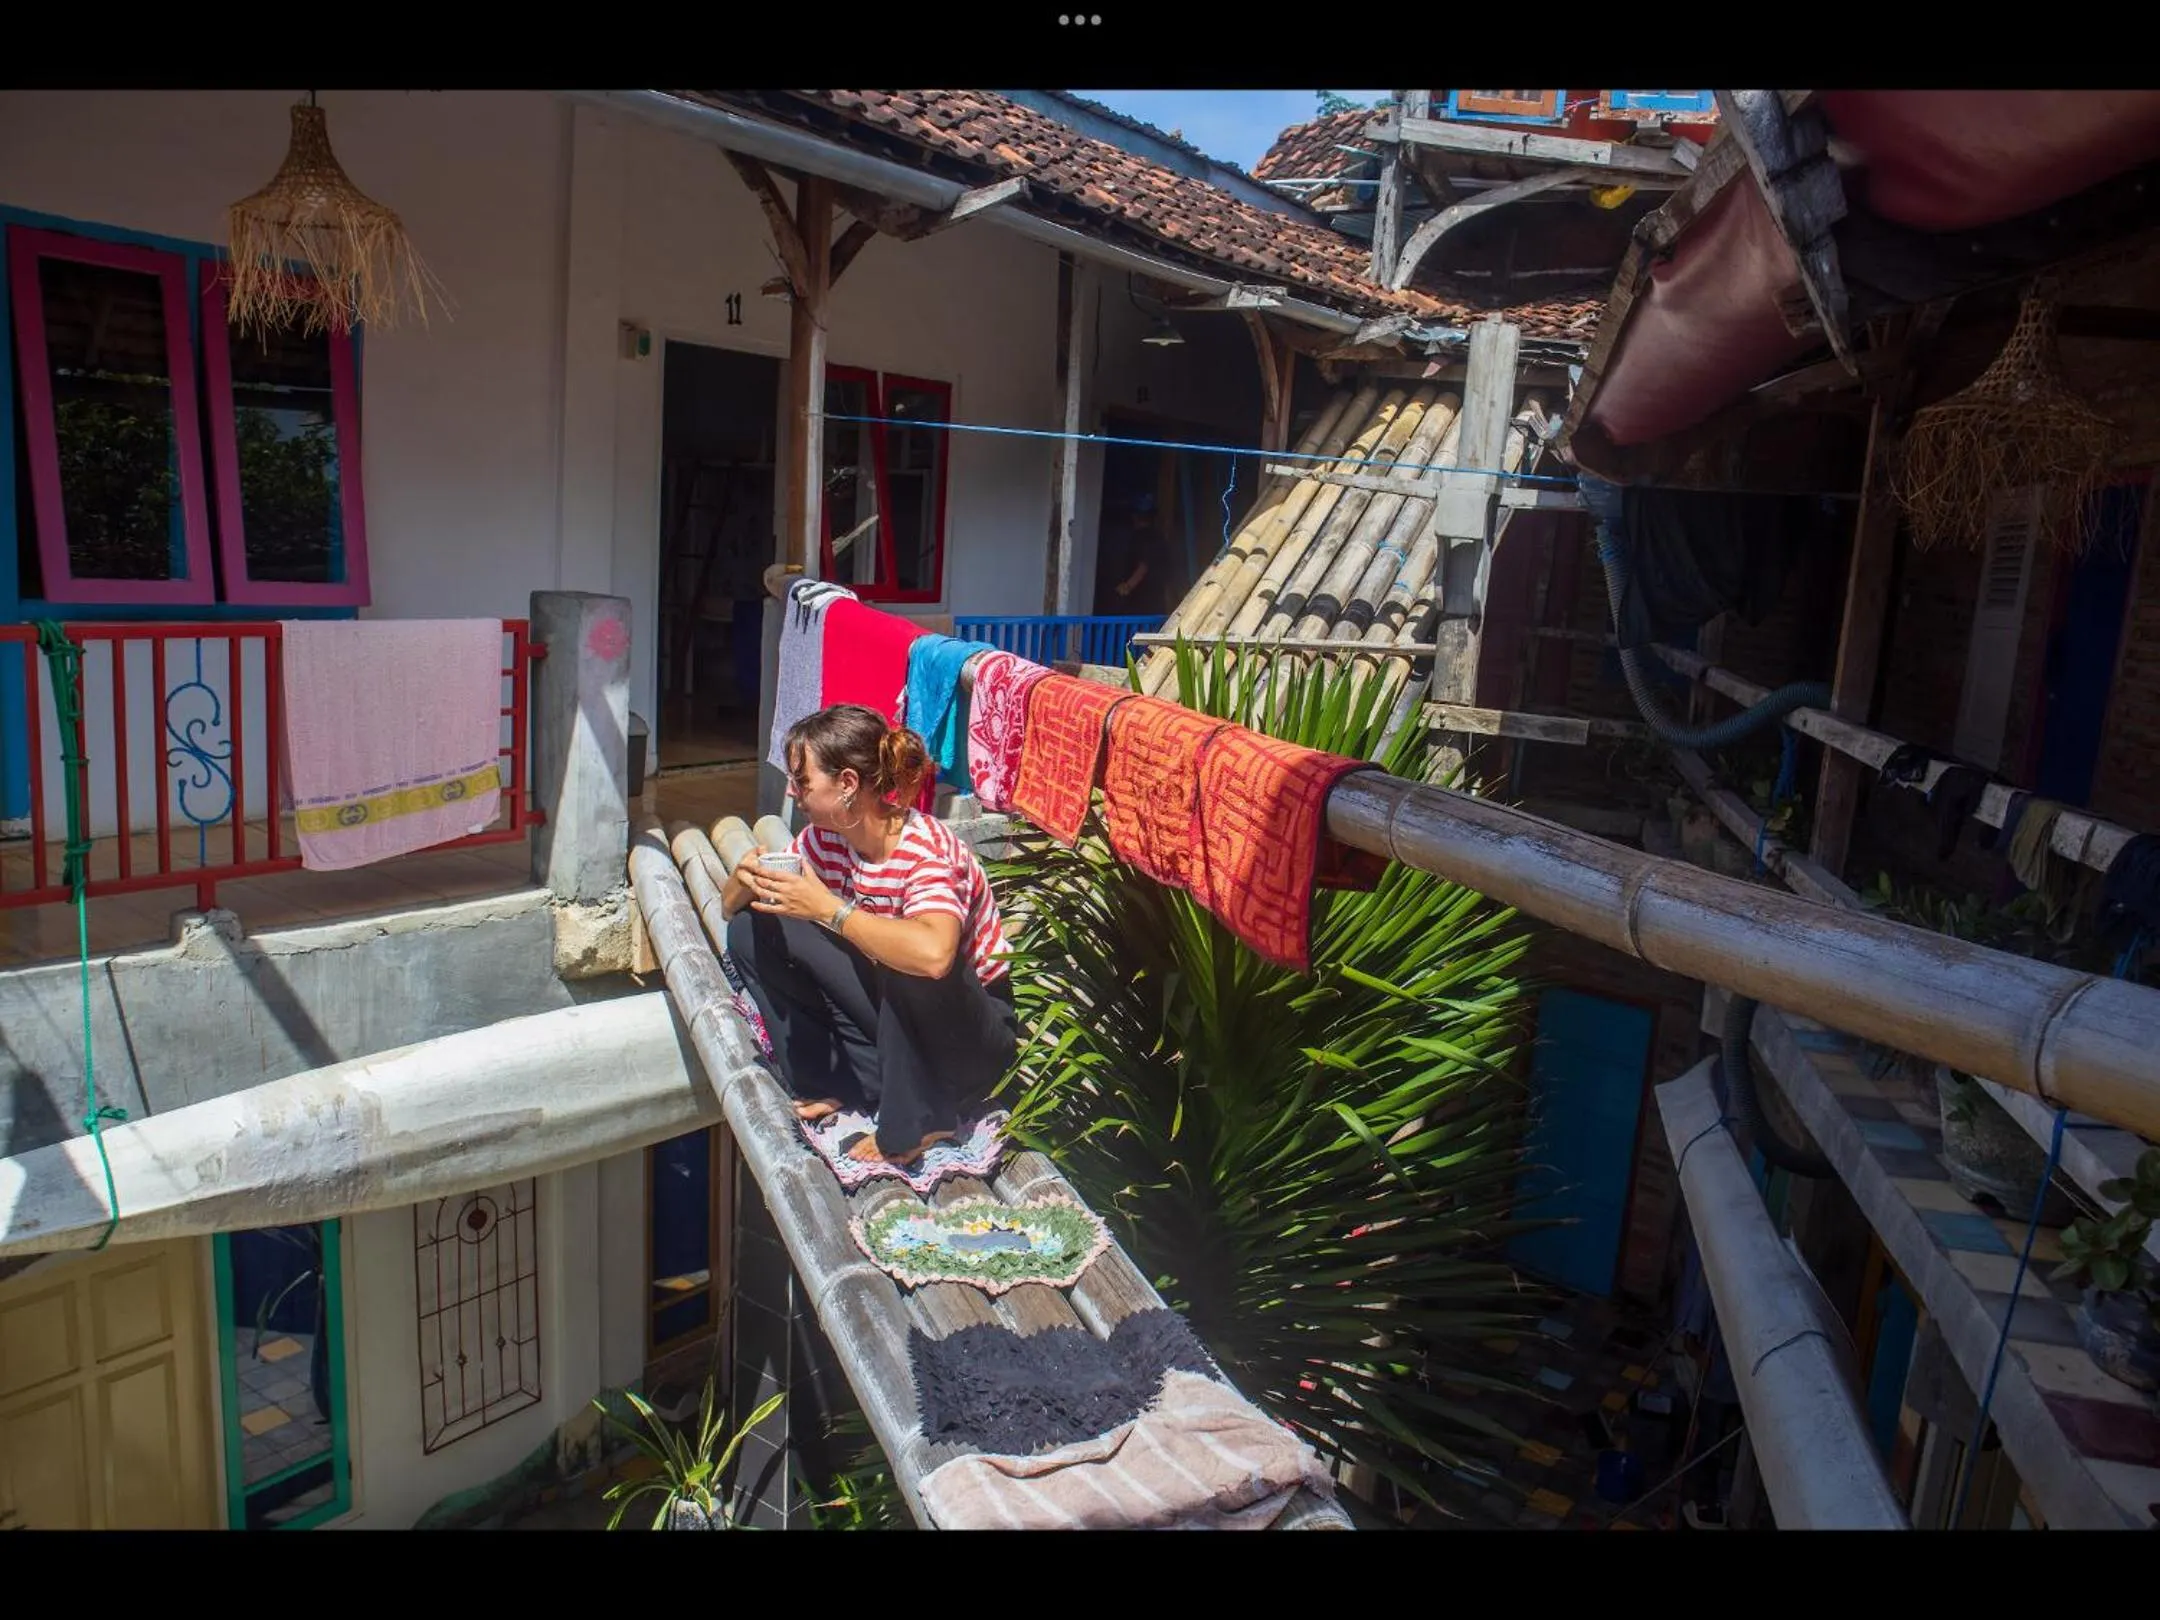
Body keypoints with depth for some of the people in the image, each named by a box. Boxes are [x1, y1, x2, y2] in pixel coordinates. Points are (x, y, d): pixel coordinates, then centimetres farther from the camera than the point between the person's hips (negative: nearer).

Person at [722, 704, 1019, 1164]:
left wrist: (829, 908, -39)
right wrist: (745, 881, -20)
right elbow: (731, 906, 4)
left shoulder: (926, 849, -27)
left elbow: (933, 953, -48)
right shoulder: (823, 838, -5)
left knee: (910, 962, -39)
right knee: (753, 929, -4)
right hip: (894, 1012, 7)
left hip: (972, 1036, -7)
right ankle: (842, 1086, -4)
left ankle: (915, 1121, -17)